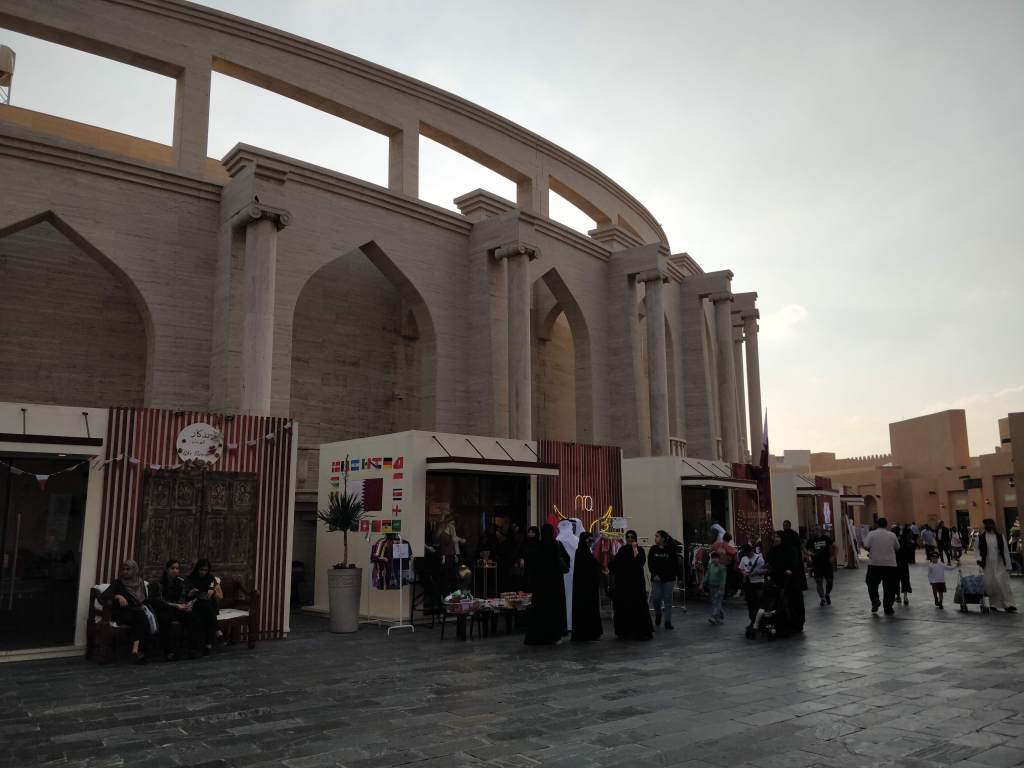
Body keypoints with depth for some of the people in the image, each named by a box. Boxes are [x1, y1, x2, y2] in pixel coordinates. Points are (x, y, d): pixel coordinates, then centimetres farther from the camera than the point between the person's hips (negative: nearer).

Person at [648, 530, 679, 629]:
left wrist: (675, 576, -5)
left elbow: (675, 564, 0)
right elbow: (650, 563, 0)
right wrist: (654, 574, -11)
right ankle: (658, 614, 27)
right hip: (656, 579, 1)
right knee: (655, 599, -2)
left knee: (668, 600, 1)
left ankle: (668, 622, 8)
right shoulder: (653, 549, 2)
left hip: (668, 579, -1)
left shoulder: (670, 550, -3)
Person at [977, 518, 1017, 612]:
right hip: (988, 565, 1)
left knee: (1003, 583, -6)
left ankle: (1008, 604, -2)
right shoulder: (981, 537, 0)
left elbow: (1005, 551, 1)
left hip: (1000, 564, -1)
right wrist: (979, 558, -9)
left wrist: (1008, 565, -1)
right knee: (990, 584, 3)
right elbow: (978, 549, 8)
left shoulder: (1000, 536, -1)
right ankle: (994, 604, 16)